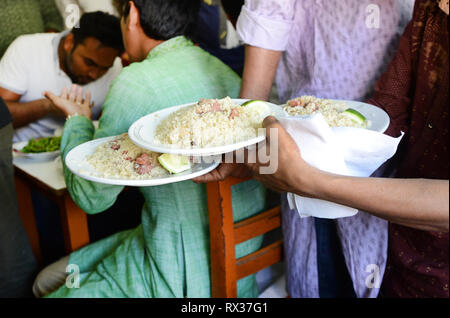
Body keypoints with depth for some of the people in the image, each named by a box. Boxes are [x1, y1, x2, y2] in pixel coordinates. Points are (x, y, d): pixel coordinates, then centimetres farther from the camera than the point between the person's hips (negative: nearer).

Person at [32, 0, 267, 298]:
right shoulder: (225, 71, 3)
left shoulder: (140, 81, -21)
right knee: (48, 280, 18)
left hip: (186, 280, -8)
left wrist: (78, 120, 6)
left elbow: (92, 196, -11)